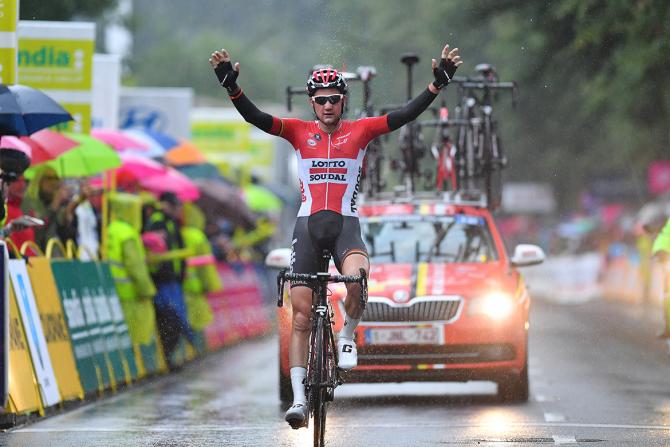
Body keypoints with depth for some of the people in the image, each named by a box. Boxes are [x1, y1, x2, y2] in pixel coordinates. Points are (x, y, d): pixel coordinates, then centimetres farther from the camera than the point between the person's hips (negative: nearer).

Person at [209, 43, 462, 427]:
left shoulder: (360, 131, 5)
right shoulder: (299, 132, 6)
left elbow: (406, 115, -3)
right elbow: (255, 117, -4)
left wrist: (439, 82, -13)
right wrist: (230, 84, -18)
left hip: (346, 224, -1)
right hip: (308, 225, 1)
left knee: (357, 280, -34)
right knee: (301, 314, -3)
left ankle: (348, 335, -2)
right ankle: (299, 398, 1)